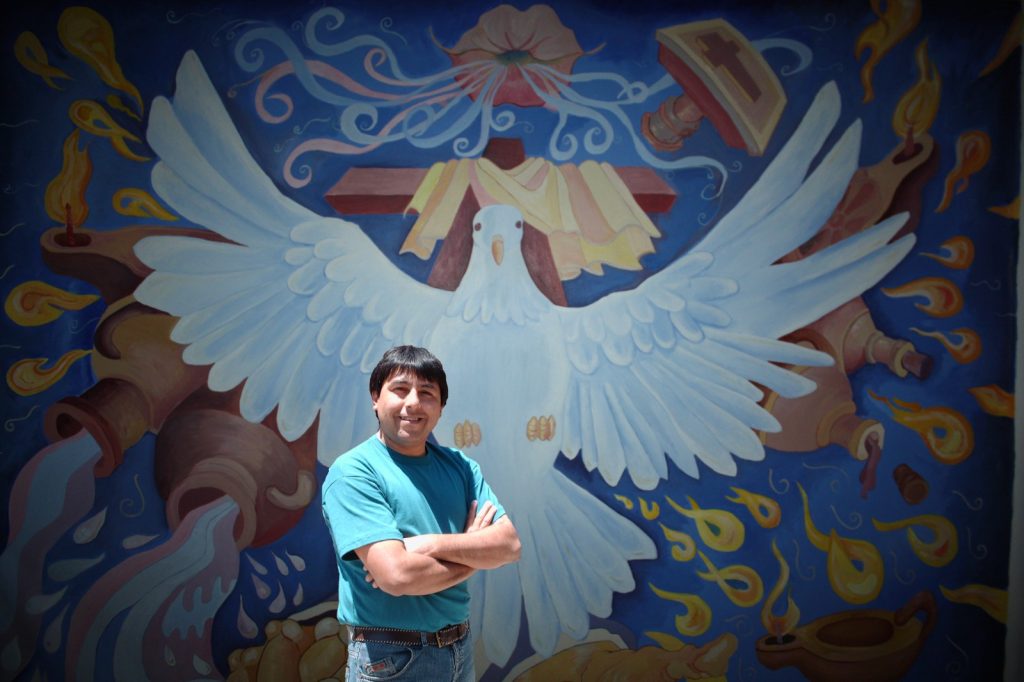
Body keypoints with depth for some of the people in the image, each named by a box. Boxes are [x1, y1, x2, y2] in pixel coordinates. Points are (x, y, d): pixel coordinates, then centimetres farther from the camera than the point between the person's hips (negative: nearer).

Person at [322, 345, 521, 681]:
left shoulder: (460, 466, 3)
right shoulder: (352, 472, -16)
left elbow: (509, 545, -5)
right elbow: (397, 574, -26)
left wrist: (432, 545, -20)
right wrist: (472, 554, -10)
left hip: (460, 649, 6)